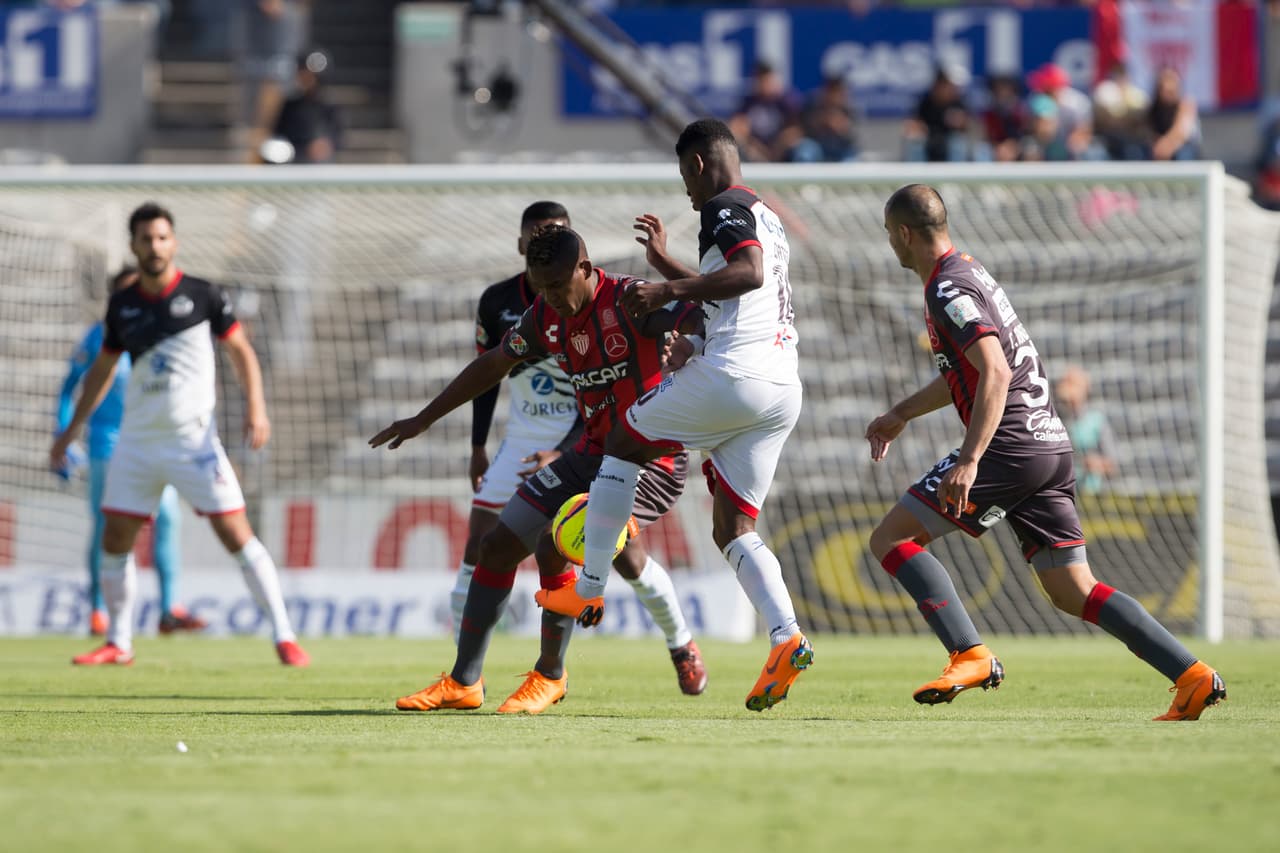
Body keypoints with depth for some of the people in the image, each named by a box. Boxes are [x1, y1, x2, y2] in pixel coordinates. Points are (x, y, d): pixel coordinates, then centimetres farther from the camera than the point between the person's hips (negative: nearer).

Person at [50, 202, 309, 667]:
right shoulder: (122, 306, 7)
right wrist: (72, 429, 19)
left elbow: (241, 351, 1)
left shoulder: (202, 295, -4)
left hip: (193, 437, -4)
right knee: (115, 541, 2)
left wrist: (255, 407, -13)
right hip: (137, 438, 4)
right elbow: (102, 369, 19)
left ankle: (284, 636, -6)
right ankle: (119, 643, 16)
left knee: (236, 535, -10)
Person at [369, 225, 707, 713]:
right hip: (594, 452, 8)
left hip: (652, 458, -8)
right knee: (498, 547, 5)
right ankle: (463, 682, 19)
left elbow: (700, 320, -32)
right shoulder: (547, 317, 4)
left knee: (555, 543, -26)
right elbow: (495, 364, 20)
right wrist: (424, 419, 25)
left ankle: (550, 676, -5)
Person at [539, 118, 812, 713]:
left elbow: (749, 273, -24)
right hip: (784, 390, 9)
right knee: (733, 528, 8)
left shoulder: (725, 208, -4)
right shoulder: (767, 219, 27)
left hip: (733, 373, -9)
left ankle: (587, 590, 12)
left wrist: (669, 291, -26)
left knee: (622, 441, 12)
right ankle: (786, 637, -13)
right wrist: (664, 264, 43)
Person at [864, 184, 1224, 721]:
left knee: (890, 539, -4)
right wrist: (901, 414, 45)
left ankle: (970, 656, -16)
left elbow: (995, 372, -23)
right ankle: (1193, 676, -4)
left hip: (1011, 448, -10)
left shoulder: (948, 290, -10)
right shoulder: (969, 274, 21)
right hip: (1051, 448, 10)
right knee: (1072, 591, 7)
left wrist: (969, 461, -30)